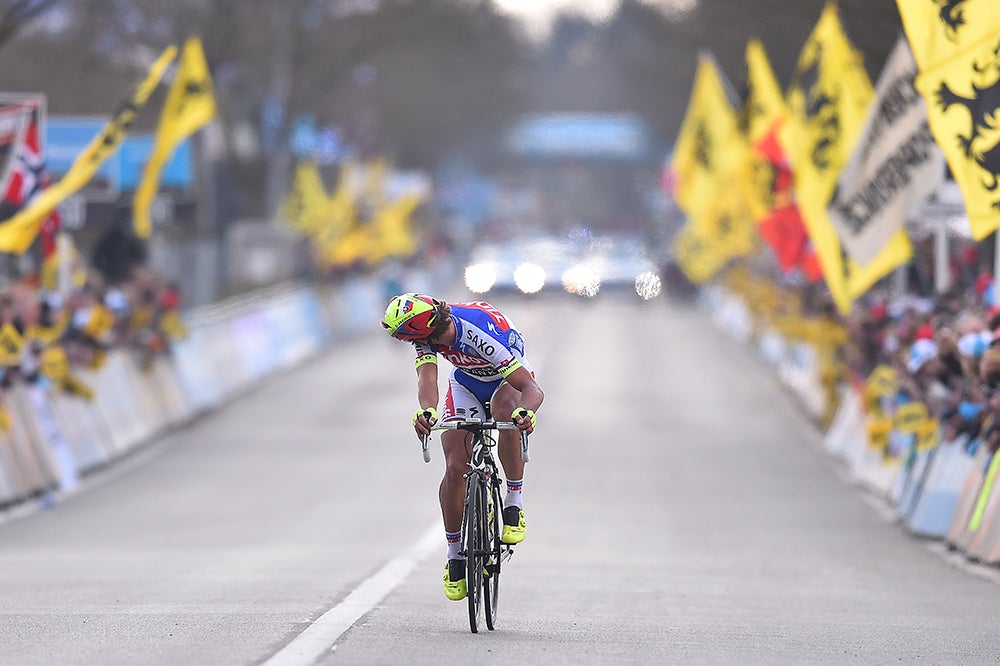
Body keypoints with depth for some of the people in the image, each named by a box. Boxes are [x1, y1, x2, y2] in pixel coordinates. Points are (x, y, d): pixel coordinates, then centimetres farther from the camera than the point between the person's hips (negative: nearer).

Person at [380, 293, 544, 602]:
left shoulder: (485, 334, -41)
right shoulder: (425, 334, -27)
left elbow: (532, 389, -42)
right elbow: (427, 379, -40)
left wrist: (525, 412, -65)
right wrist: (427, 410, -63)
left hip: (507, 379, -4)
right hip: (466, 382, 4)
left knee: (507, 413, -39)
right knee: (455, 469, -10)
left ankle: (514, 501, -22)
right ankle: (455, 556, 6)